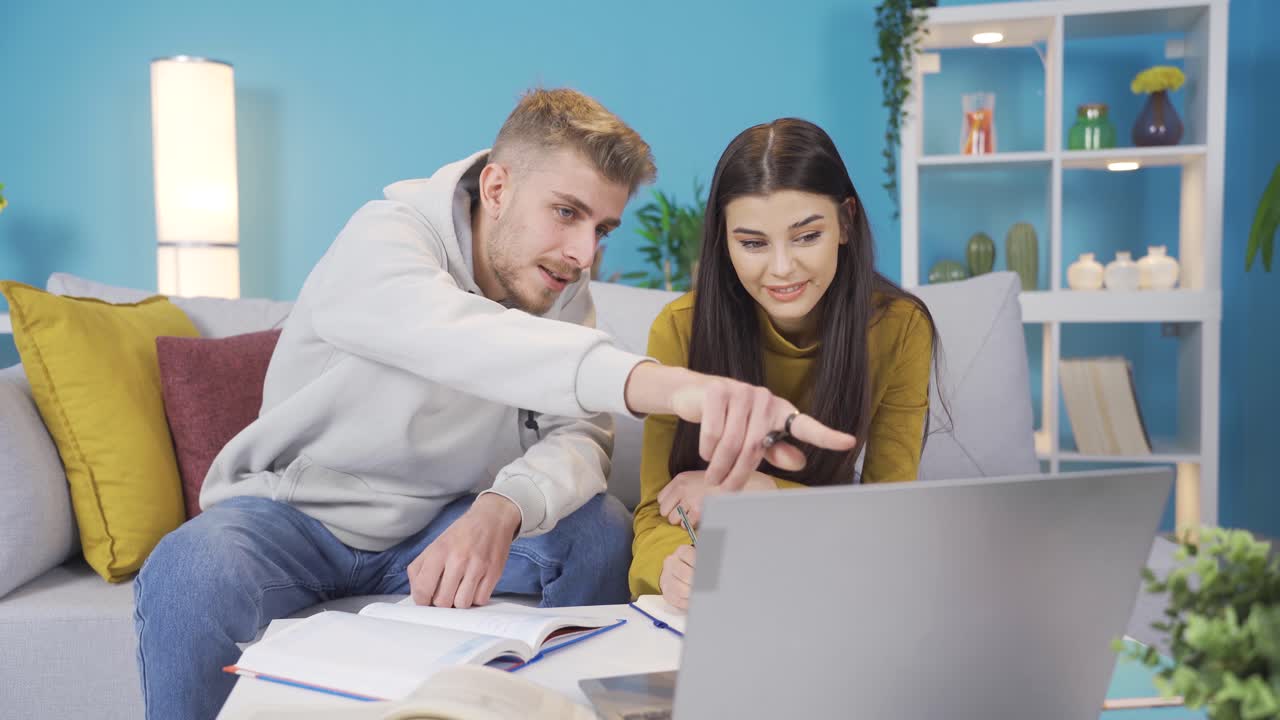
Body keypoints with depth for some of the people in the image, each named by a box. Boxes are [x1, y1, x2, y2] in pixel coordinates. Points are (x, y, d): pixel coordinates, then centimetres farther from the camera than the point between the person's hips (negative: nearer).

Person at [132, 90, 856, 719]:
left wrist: (503, 509, -41)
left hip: (435, 526, 4)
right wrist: (663, 383, -64)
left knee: (602, 529, -18)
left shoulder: (564, 289, -4)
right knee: (192, 577, -34)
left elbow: (581, 433, -17)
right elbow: (460, 337, -47)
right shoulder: (385, 238, -24)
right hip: (293, 513, -4)